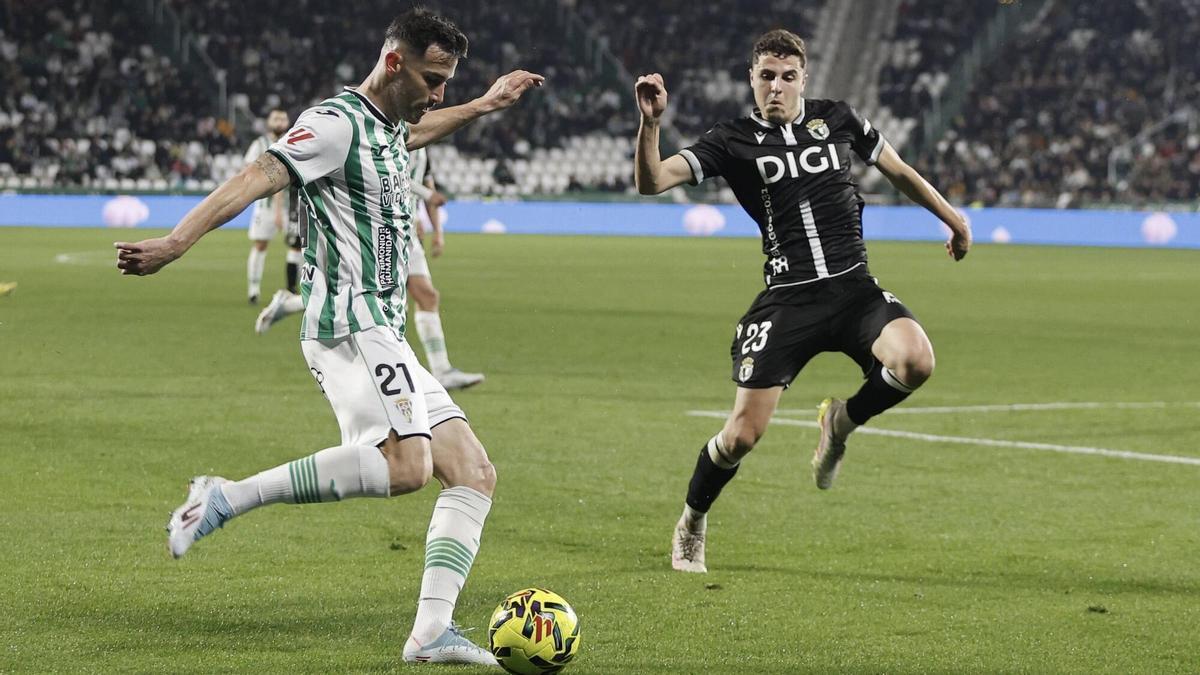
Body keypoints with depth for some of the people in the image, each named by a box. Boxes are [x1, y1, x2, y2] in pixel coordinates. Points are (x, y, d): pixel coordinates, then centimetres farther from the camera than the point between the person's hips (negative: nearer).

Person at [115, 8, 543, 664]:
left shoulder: (386, 126, 21)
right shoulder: (337, 122, -8)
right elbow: (258, 177, -22)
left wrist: (484, 104, 59)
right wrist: (175, 243, -34)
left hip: (384, 340, 10)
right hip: (350, 326, -10)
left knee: (474, 473, 2)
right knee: (406, 464, -30)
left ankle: (431, 632, -5)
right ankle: (226, 498, -23)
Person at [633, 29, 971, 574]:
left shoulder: (836, 119, 8)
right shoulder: (733, 141, 0)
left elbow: (896, 169, 23)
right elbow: (652, 181, -10)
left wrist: (952, 218, 30)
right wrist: (650, 121, -27)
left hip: (854, 289, 2)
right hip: (787, 300, -2)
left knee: (915, 361, -28)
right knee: (743, 433, -8)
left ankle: (842, 421, 5)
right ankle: (692, 523, 22)